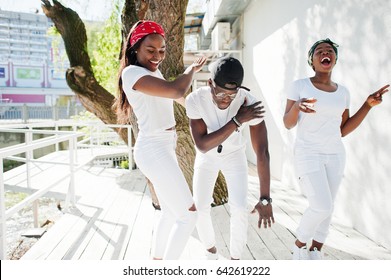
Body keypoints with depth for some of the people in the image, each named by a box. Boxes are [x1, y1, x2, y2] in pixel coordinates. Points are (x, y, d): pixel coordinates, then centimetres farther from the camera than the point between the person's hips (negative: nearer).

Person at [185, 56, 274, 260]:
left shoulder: (250, 103, -34)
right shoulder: (195, 100, -33)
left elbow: (262, 153, -33)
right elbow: (202, 146, -36)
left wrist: (265, 198, -35)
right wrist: (237, 121, -43)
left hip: (234, 155, 0)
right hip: (206, 156, 1)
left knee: (239, 209, -12)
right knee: (200, 208, -3)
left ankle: (234, 258, 13)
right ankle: (211, 250, 26)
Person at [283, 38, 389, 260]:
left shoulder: (343, 92, 6)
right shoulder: (300, 85, -6)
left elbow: (342, 130, 8)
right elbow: (288, 124, -8)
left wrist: (368, 105, 2)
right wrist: (296, 106, -29)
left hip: (335, 155, 5)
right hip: (308, 154, -5)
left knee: (327, 208, 7)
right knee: (322, 207, -13)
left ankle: (315, 252, 25)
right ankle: (300, 245, 13)